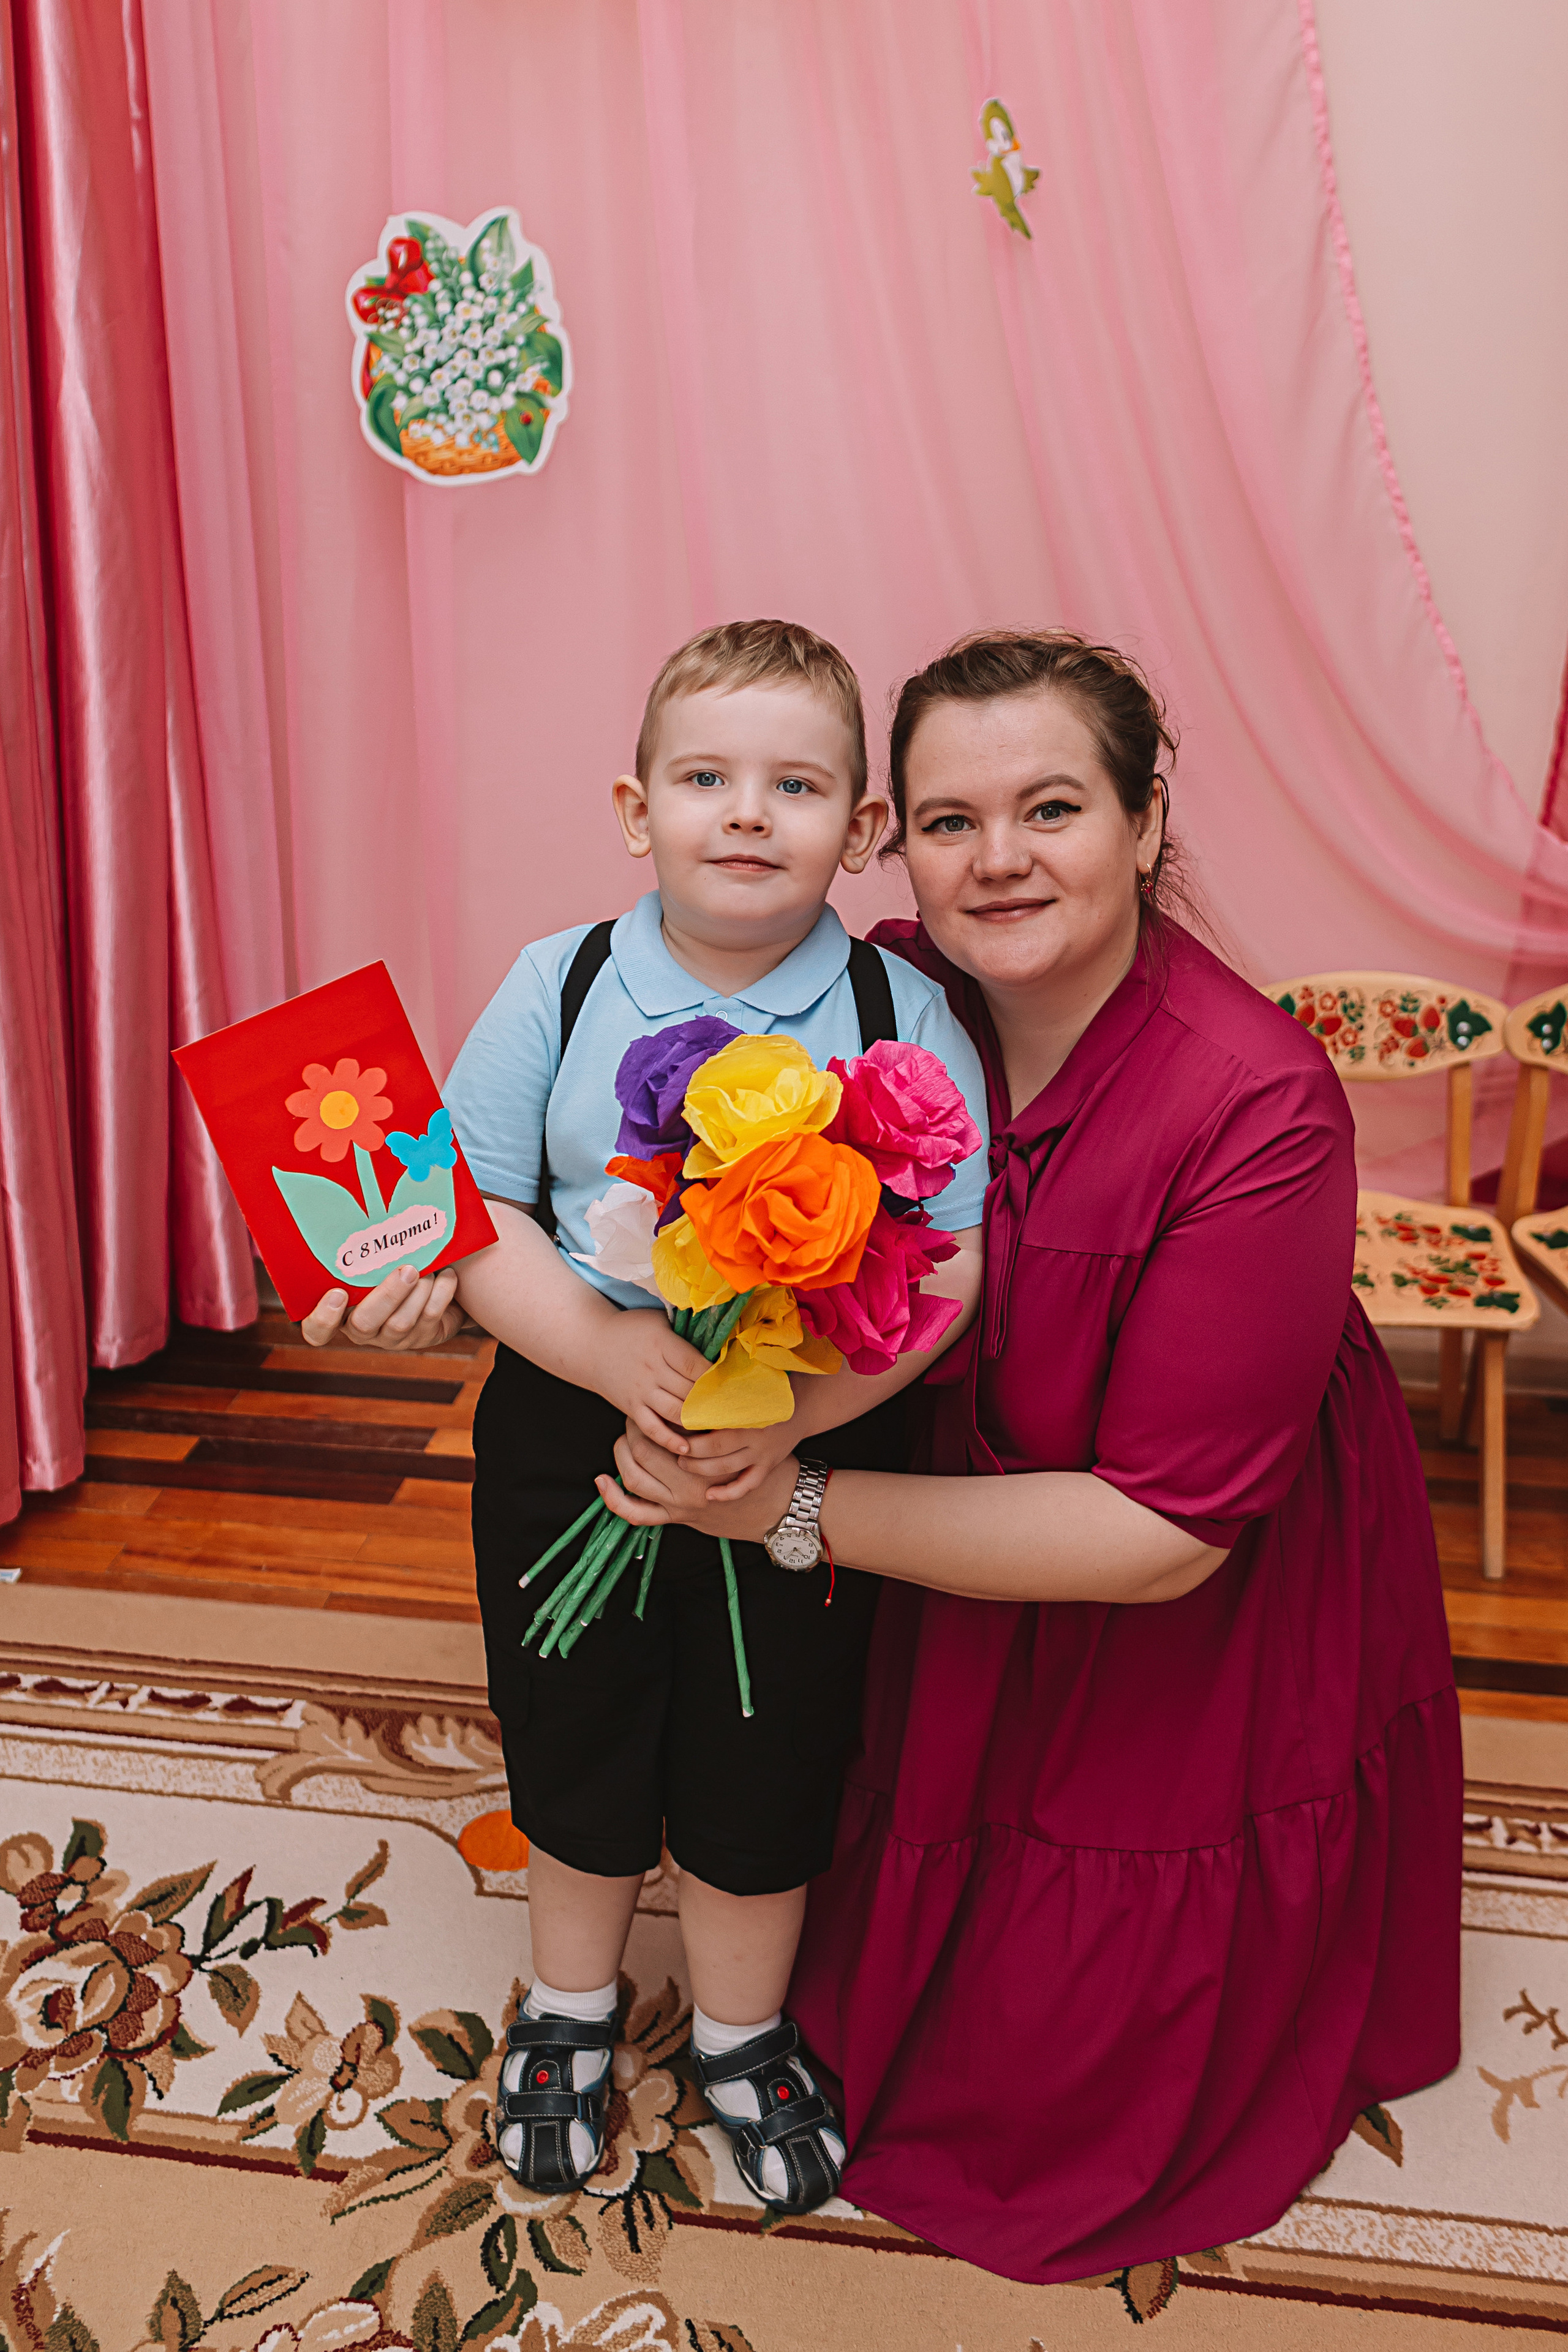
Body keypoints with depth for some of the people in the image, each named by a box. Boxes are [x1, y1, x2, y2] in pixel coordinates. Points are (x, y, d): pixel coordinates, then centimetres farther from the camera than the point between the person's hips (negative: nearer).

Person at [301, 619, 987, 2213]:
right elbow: (475, 1208, -9)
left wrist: (793, 1411, -26)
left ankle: (742, 2037, 44)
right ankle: (568, 2011, 48)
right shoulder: (561, 984, -7)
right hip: (572, 1439, 1)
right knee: (576, 1746, 19)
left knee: (761, 1769, 16)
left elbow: (947, 1268, -13)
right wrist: (607, 1351, -24)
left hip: (808, 1462, 0)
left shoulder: (903, 1018, -10)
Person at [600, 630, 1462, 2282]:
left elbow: (1163, 1534, -31)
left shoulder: (1256, 1114, -33)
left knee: (1070, 2058, 21)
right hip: (960, 1578, 4)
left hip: (1207, 1641, -3)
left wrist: (794, 1506, -32)